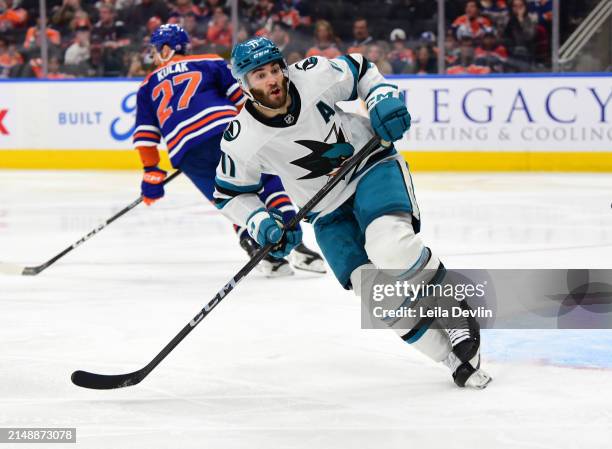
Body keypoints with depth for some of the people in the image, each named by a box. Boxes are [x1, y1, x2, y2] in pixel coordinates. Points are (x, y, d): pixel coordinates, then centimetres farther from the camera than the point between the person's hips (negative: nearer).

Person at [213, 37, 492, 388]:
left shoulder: (314, 76, -17)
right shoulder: (242, 141, -15)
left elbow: (361, 71, 4)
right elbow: (230, 194, 0)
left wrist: (384, 99, -13)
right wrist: (261, 223, -15)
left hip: (373, 166, -2)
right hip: (330, 214, 2)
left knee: (390, 247, -33)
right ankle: (456, 359, -1)